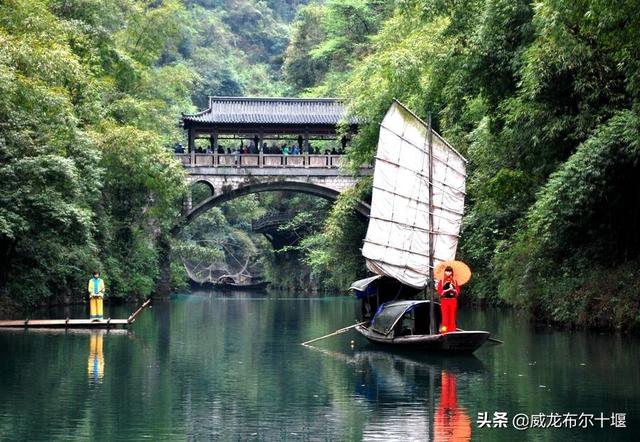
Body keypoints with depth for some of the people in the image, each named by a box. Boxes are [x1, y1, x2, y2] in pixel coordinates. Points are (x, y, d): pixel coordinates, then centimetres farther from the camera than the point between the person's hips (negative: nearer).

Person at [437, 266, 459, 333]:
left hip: (453, 300, 2)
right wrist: (448, 290, -13)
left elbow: (458, 291, 7)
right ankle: (444, 331, -9)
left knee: (452, 317, -1)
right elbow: (439, 292, -2)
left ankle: (452, 331, -1)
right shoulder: (441, 281, 7)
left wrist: (453, 290, -13)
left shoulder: (454, 281, 12)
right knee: (445, 317, -8)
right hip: (444, 300, -2)